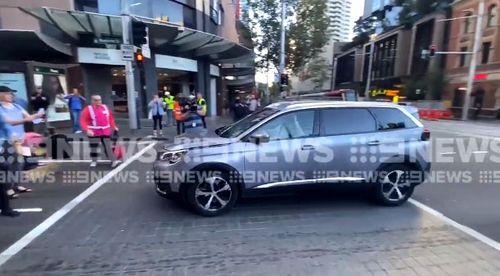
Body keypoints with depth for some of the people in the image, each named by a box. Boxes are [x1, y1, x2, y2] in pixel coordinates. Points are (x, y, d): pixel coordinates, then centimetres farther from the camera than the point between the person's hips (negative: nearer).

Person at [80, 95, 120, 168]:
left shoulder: (105, 107, 9)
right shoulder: (88, 109, -6)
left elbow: (110, 118, 18)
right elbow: (83, 121, -10)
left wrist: (114, 126, 11)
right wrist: (87, 130, -23)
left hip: (105, 132, 3)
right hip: (94, 133, -3)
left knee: (108, 146, 4)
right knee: (93, 147, 7)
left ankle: (113, 161, 4)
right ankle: (94, 161, 21)